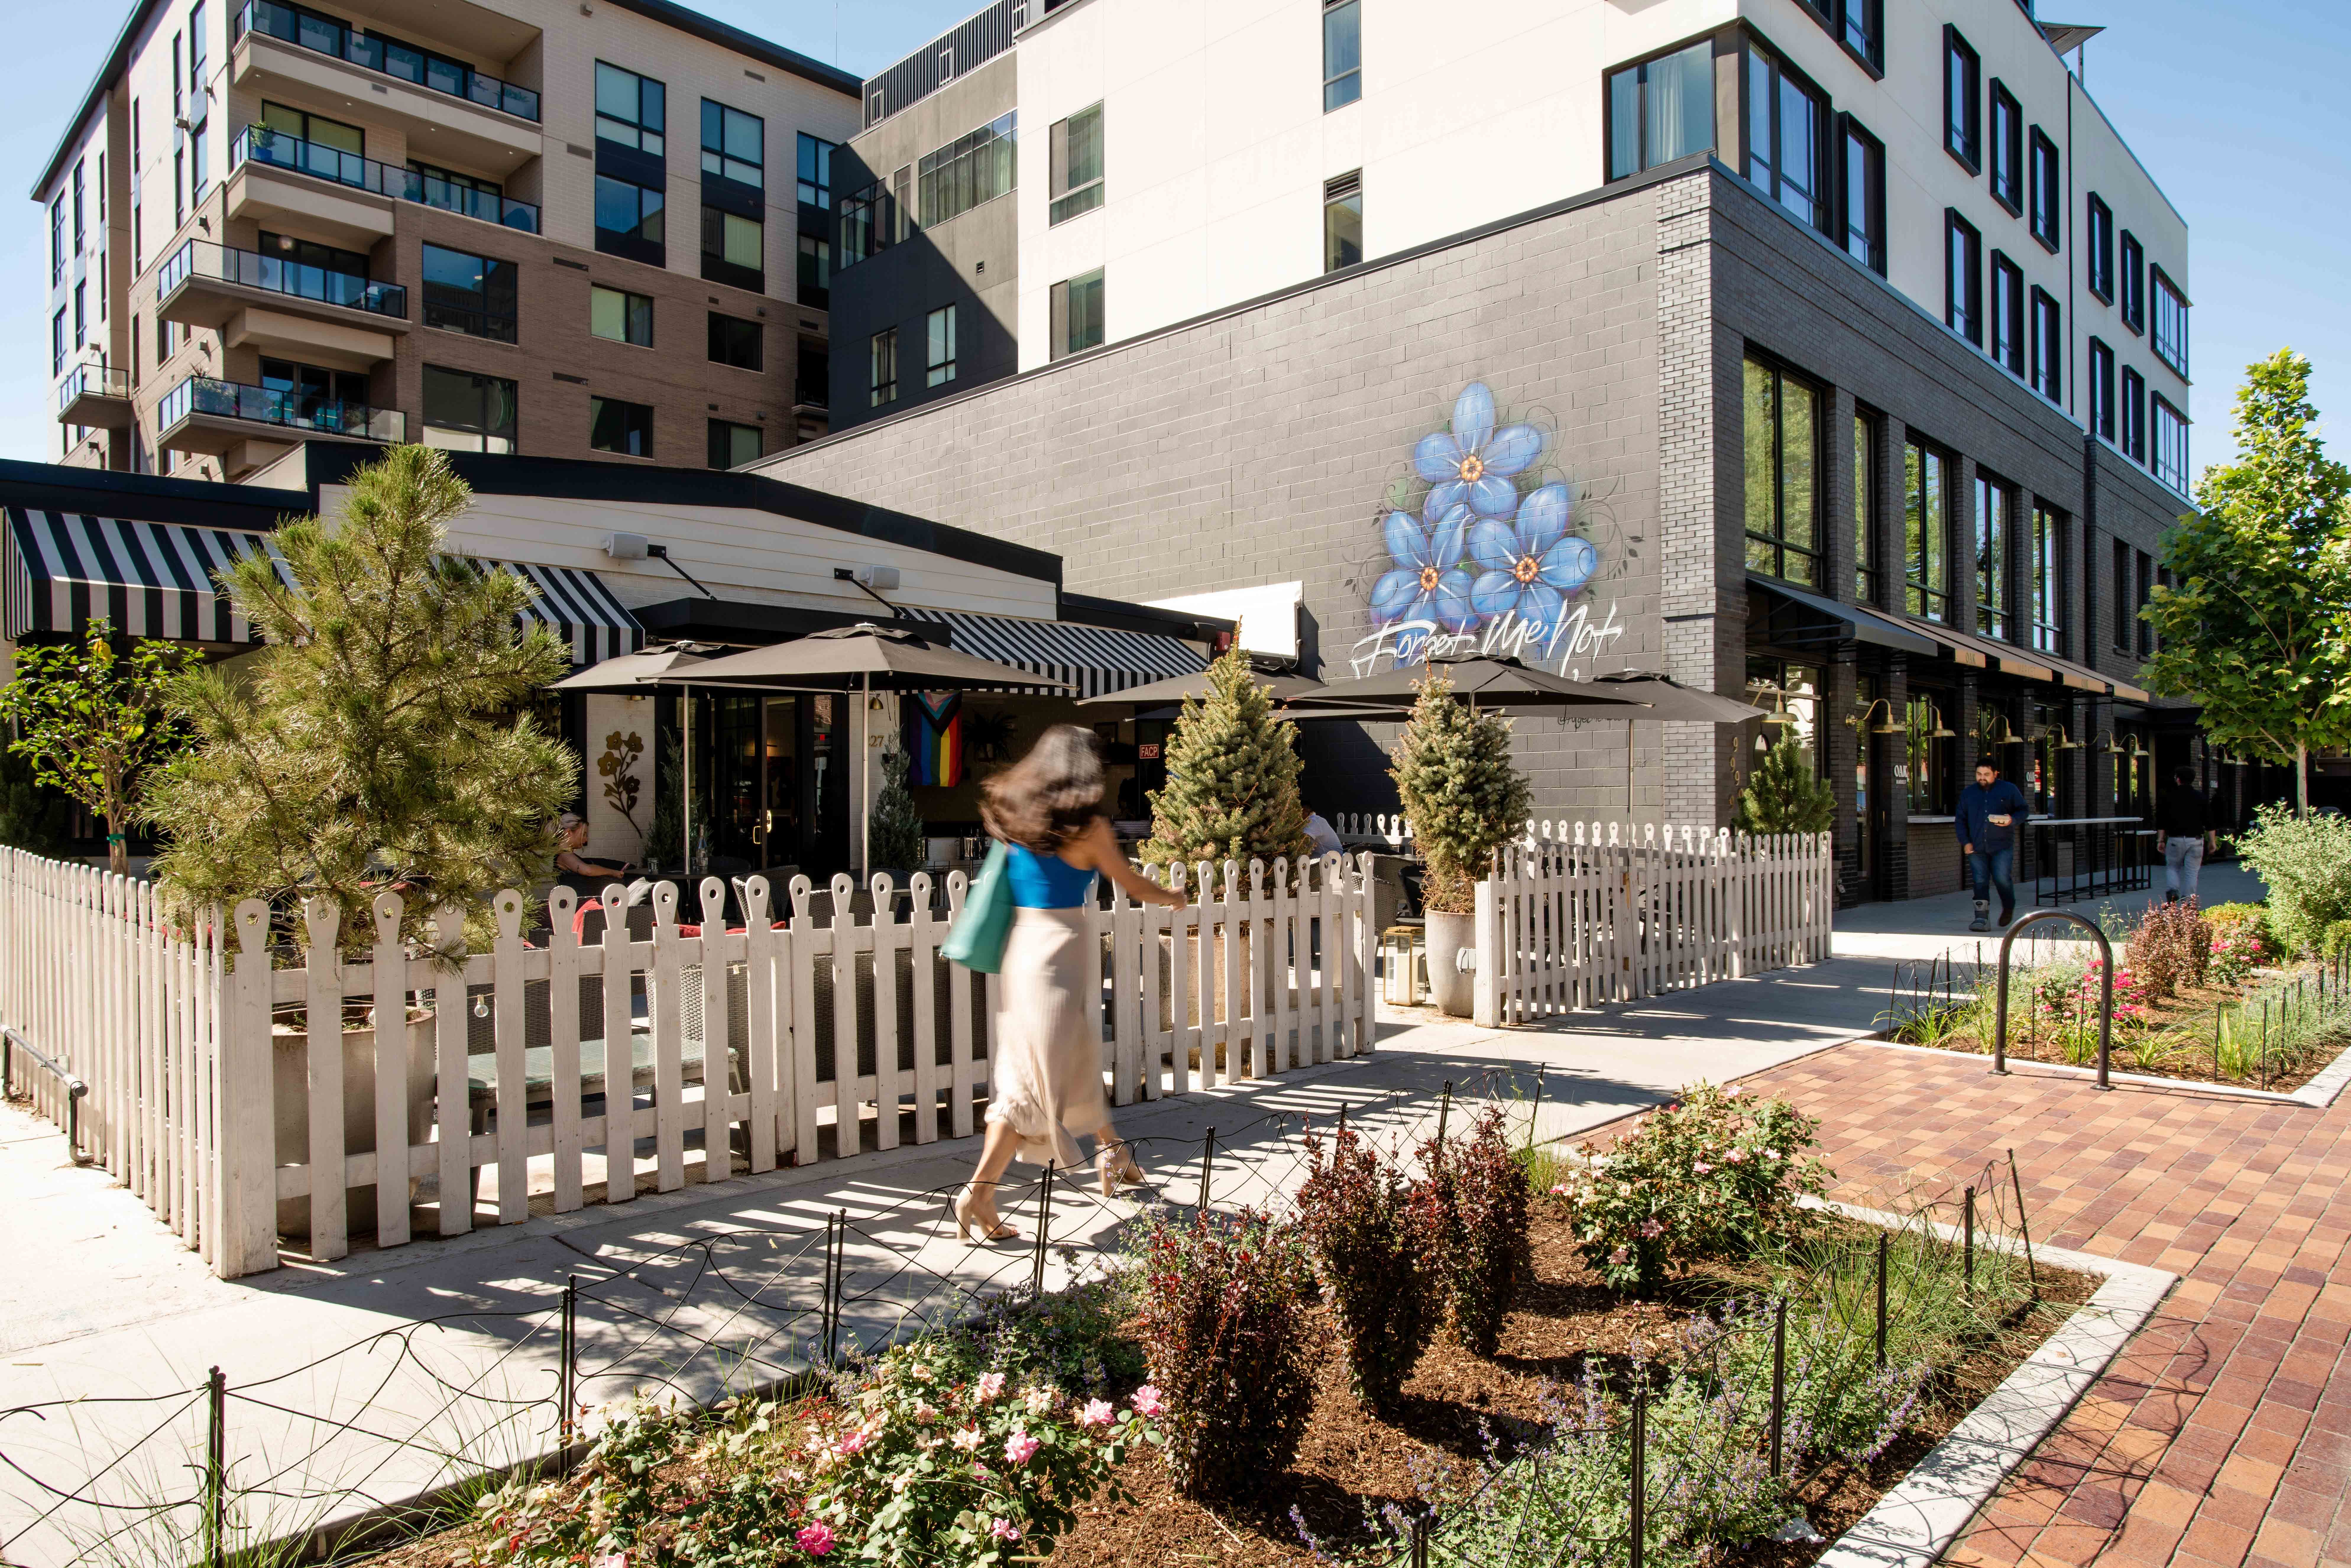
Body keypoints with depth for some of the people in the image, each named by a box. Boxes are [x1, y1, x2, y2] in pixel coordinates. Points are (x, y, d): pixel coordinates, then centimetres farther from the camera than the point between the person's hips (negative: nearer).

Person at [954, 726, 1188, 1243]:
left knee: (1075, 1060, 21)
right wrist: (1174, 897, 20)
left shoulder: (1016, 816, 6)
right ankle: (979, 1192, -7)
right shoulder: (1087, 826, -11)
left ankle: (1111, 1152, 39)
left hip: (1020, 946, 7)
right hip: (1060, 952, -7)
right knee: (1038, 1080, -3)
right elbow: (1134, 886, 0)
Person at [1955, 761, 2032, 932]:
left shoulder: (2009, 790, 5)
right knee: (1980, 882, -1)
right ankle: (1981, 918, 0)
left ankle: (2009, 909, 19)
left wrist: (2013, 820, -11)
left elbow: (2025, 810, 11)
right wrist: (1965, 842, 3)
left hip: (2002, 847, -2)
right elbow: (1960, 820, 14)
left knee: (2002, 879, -9)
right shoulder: (1968, 793, 12)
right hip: (1976, 848, 2)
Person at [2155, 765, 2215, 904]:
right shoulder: (2201, 797, 4)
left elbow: (2161, 822, 0)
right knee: (2191, 872, 4)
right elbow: (2209, 823, 4)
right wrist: (2211, 842, 10)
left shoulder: (2168, 797, 0)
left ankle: (2172, 891, -9)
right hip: (2196, 839, 1)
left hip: (2175, 839, -1)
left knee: (2172, 868, 15)